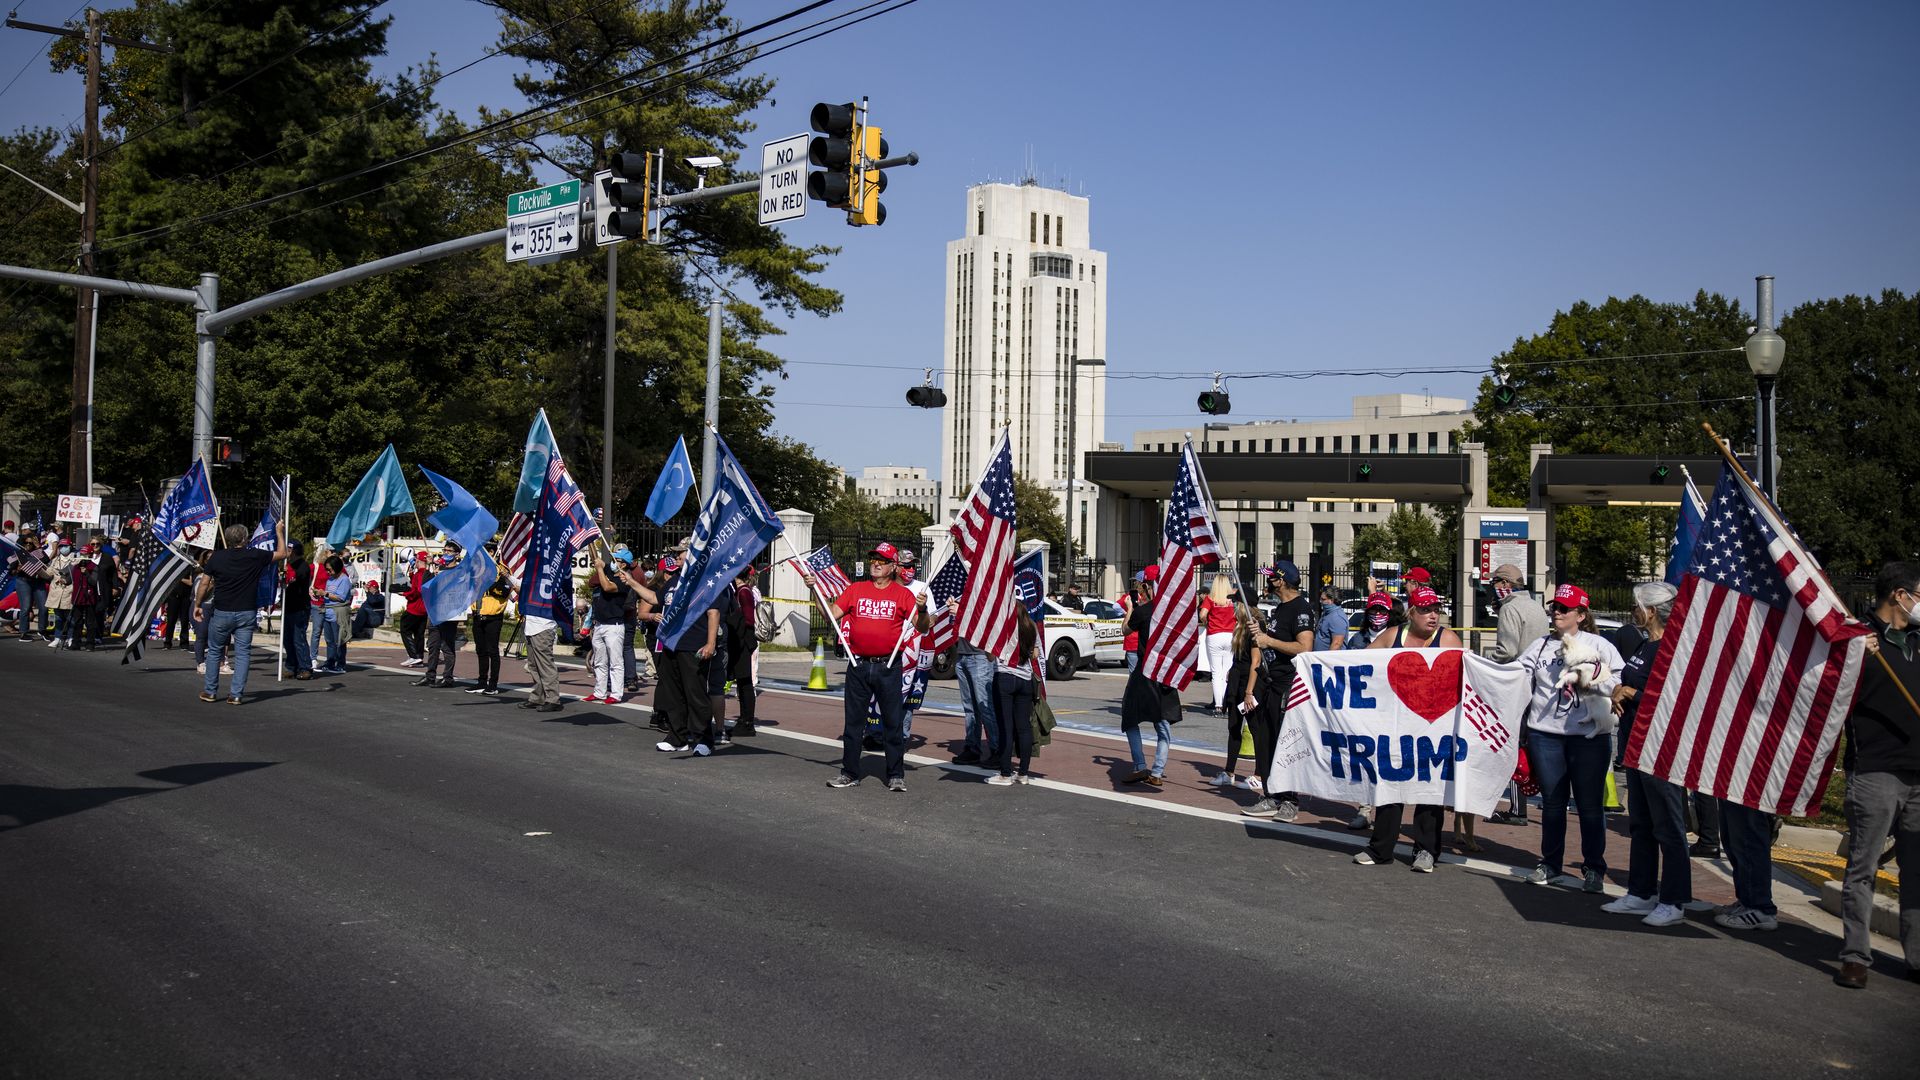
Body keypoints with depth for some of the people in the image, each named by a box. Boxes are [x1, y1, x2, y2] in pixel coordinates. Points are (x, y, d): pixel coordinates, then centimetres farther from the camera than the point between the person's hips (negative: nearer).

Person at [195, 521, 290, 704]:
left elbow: (205, 584, 1)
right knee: (242, 653, 3)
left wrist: (197, 605, 13)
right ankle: (236, 694, -1)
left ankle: (210, 691, 21)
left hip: (221, 612, 1)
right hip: (246, 613, -1)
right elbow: (282, 553, 6)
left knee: (214, 652, 15)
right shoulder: (255, 556, -7)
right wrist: (279, 531, 19)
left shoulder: (216, 557, -4)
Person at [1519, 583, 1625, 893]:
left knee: (1590, 805, 2)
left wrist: (1592, 681, -14)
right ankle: (1550, 863, 23)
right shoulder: (1540, 646, 13)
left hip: (1589, 736, -2)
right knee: (1552, 803, 10)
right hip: (1545, 735, 3)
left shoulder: (1599, 645, 4)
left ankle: (1594, 869, 13)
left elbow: (1621, 681, -3)